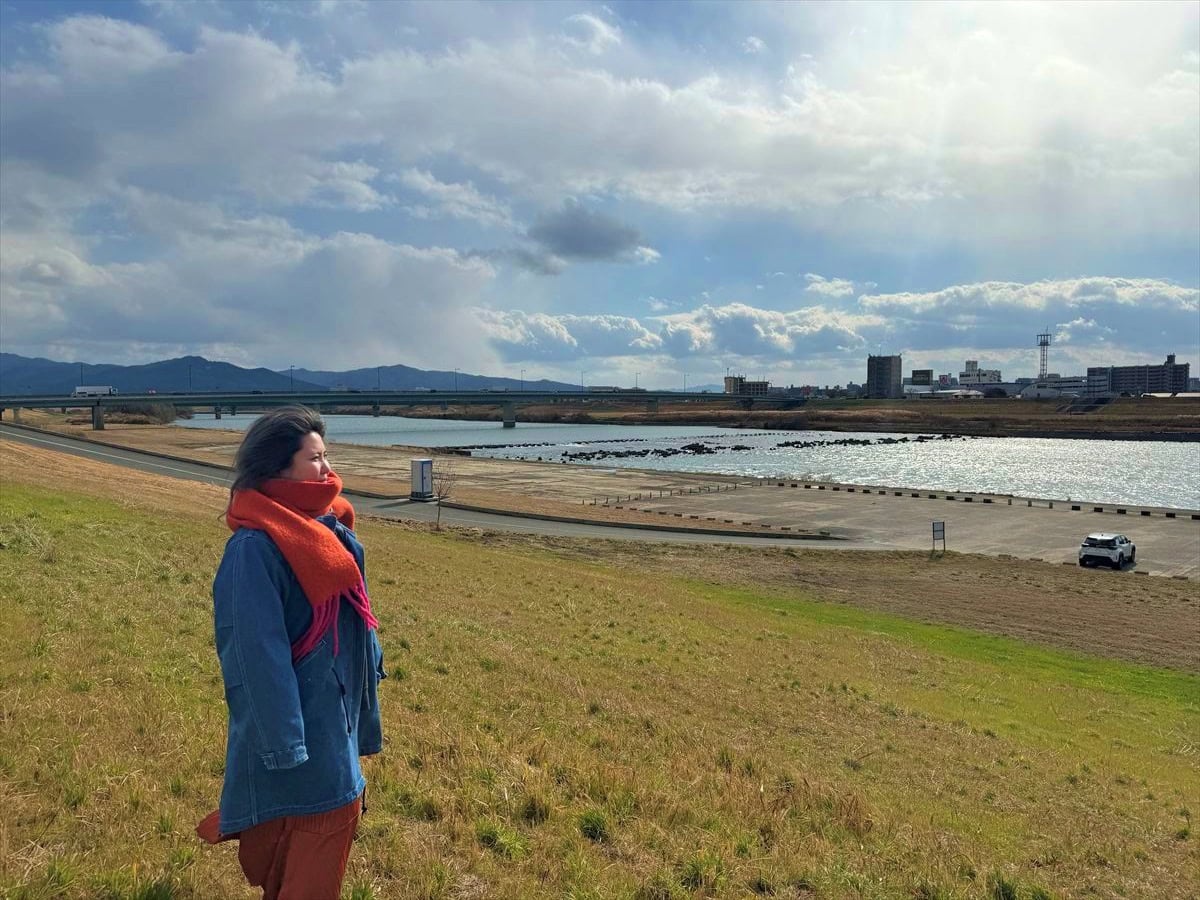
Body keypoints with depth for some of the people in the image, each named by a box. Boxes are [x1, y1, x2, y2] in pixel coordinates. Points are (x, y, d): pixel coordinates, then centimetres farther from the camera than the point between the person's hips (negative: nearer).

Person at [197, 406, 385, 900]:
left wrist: (370, 663, 16)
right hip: (298, 716, -9)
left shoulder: (327, 526, 5)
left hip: (336, 708, 9)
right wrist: (283, 744, -22)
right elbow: (258, 654, -22)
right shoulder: (255, 547, -20)